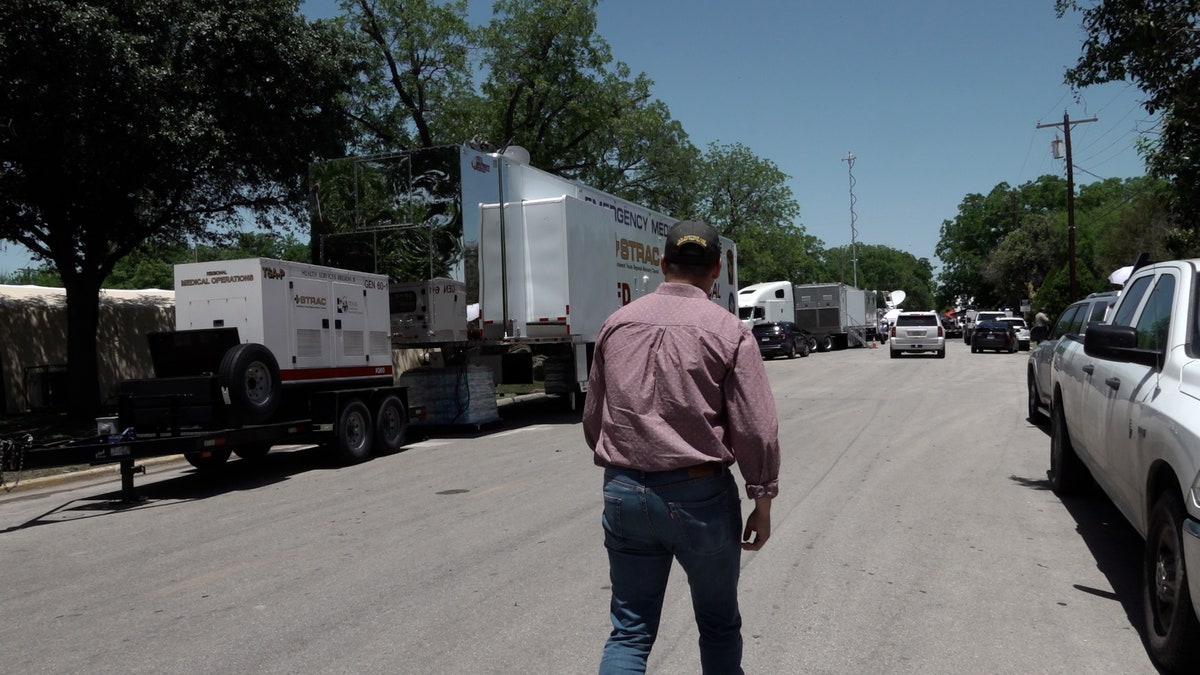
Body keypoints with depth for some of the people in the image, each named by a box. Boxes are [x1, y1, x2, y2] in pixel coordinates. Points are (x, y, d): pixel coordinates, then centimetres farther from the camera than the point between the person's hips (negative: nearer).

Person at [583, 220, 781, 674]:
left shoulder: (616, 324, 4)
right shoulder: (728, 331, -8)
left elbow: (592, 419, 10)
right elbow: (756, 431, -9)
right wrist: (762, 504, 3)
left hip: (624, 493, 3)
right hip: (699, 495, -3)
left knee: (629, 632, 11)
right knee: (718, 625, 19)